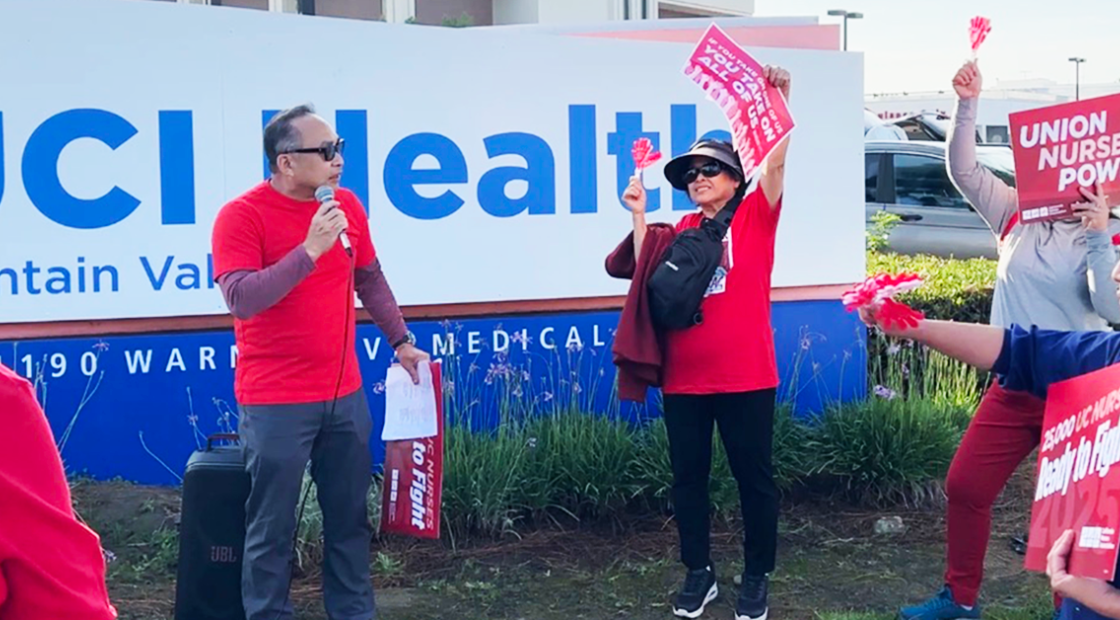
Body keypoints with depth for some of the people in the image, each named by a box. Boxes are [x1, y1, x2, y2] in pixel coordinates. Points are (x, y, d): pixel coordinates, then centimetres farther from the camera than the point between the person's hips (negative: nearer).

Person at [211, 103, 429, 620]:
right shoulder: (241, 216, -12)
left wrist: (401, 341, 16)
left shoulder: (347, 206, 5)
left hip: (344, 393, 5)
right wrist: (309, 249, -27)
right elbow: (241, 299, -24)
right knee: (272, 528, 2)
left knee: (350, 516, 14)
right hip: (276, 402, -5)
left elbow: (370, 279, 18)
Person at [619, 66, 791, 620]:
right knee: (688, 477, 11)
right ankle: (698, 573, 25)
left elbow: (775, 163, -14)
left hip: (745, 376, -4)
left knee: (753, 477, 6)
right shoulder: (683, 231, 13)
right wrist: (639, 217, 1)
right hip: (683, 378, 4)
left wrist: (780, 101, -24)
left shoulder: (755, 216, 1)